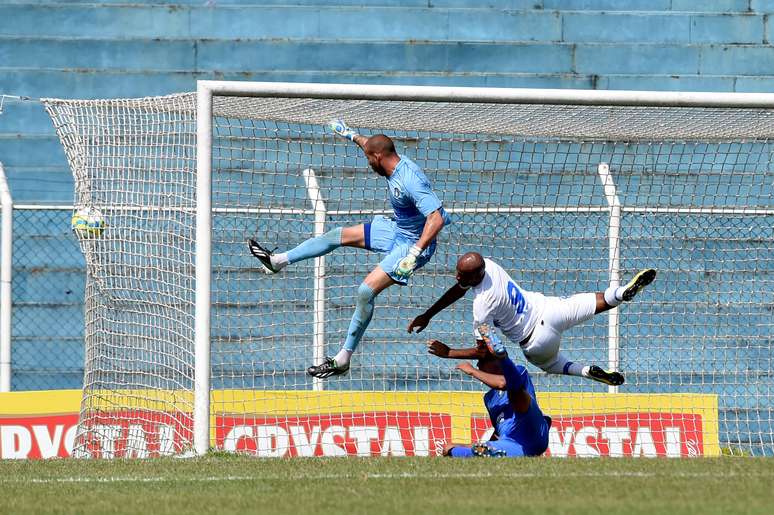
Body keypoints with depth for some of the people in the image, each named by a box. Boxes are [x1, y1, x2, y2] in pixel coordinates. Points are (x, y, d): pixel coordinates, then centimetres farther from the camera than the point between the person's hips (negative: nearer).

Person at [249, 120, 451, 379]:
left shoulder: (410, 181, -34)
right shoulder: (394, 161, -5)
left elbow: (437, 218, -41)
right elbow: (371, 144, 20)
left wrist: (415, 253, -47)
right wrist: (352, 136, 35)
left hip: (413, 243, -10)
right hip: (397, 229, 10)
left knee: (366, 291, -17)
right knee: (340, 235, 15)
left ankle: (343, 360, -9)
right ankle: (277, 261, 29)